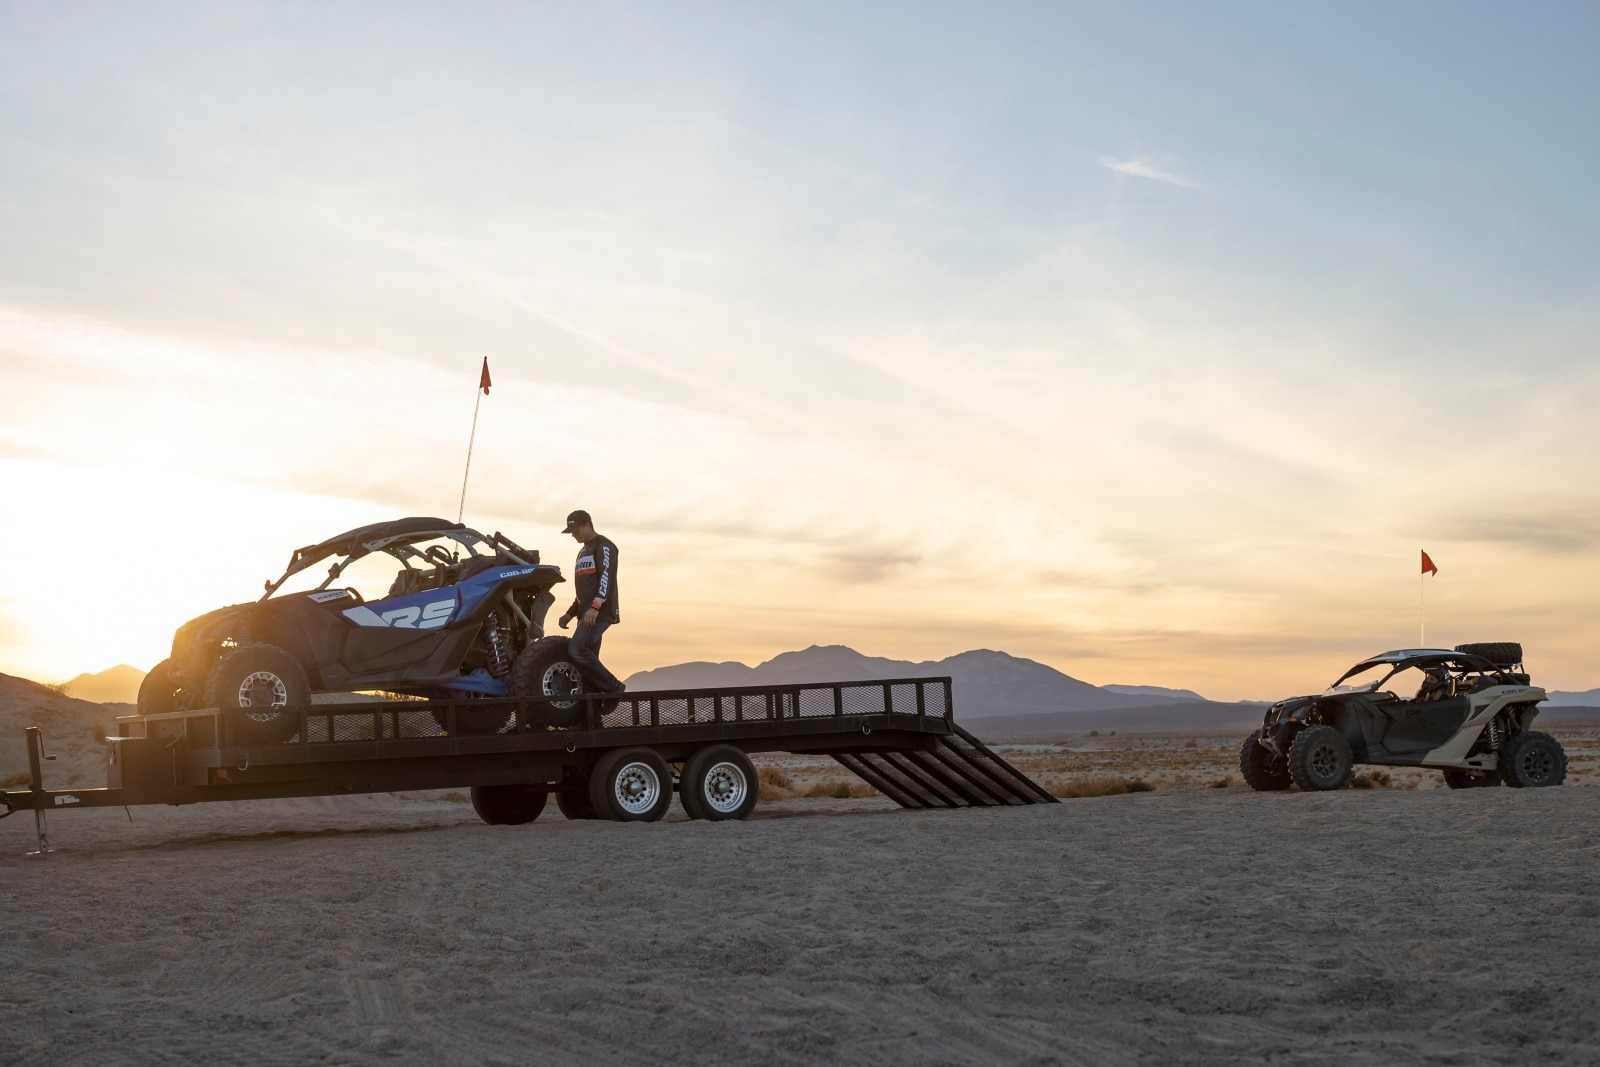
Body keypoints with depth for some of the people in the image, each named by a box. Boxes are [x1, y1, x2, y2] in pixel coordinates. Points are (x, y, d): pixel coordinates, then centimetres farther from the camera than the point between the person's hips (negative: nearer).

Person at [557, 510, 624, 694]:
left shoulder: (603, 545, -3)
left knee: (577, 649, -23)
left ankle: (613, 688, -16)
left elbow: (606, 577, -17)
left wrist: (595, 607, -28)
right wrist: (570, 613, 23)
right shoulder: (584, 551, 27)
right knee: (587, 657, 1)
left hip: (600, 611, -10)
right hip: (587, 612, 10)